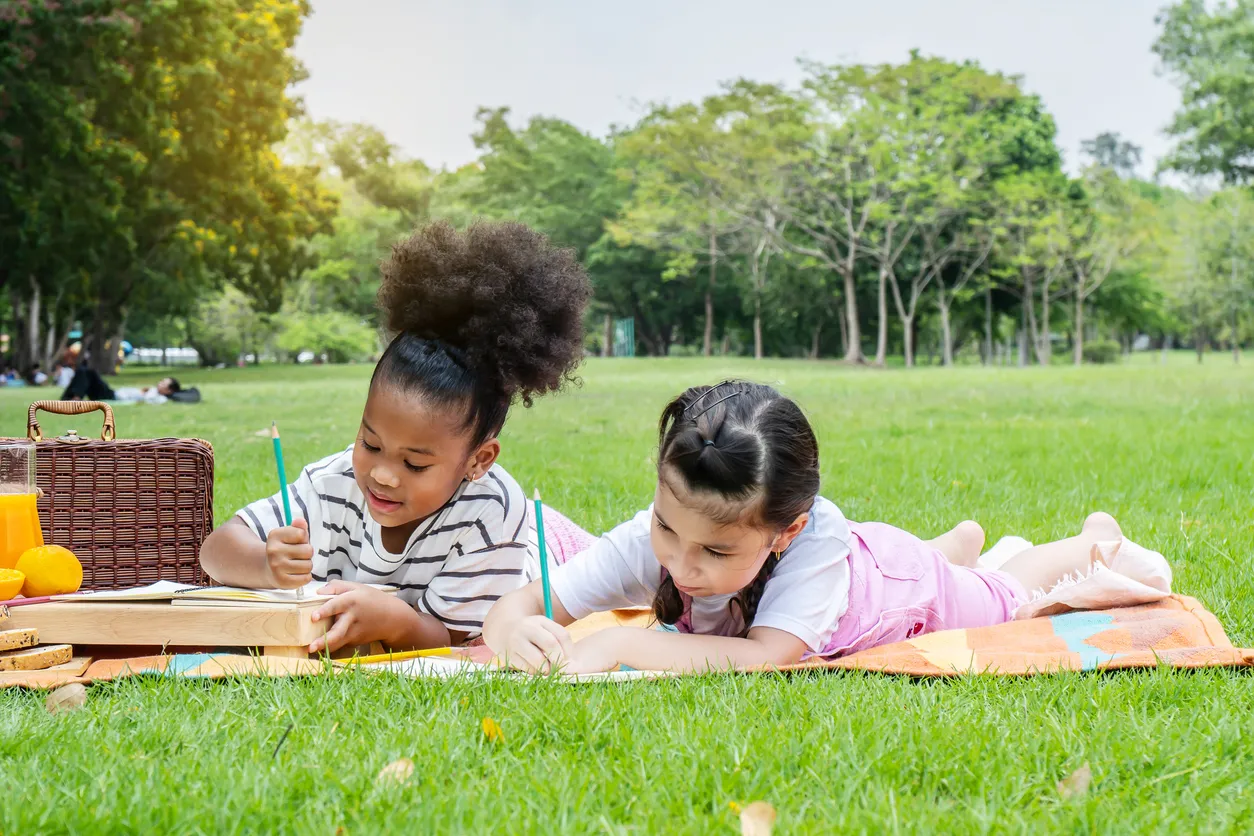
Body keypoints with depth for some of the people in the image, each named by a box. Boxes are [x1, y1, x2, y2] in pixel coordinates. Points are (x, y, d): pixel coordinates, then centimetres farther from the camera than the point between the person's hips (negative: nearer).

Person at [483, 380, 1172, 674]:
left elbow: (768, 659, -61)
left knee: (1011, 596, 32)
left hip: (908, 582, -3)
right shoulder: (650, 540, -41)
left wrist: (624, 645, -66)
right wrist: (520, 634, -65)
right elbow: (515, 605, -42)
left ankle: (1098, 538, 61)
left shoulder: (812, 540, -51)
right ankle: (963, 540, 69)